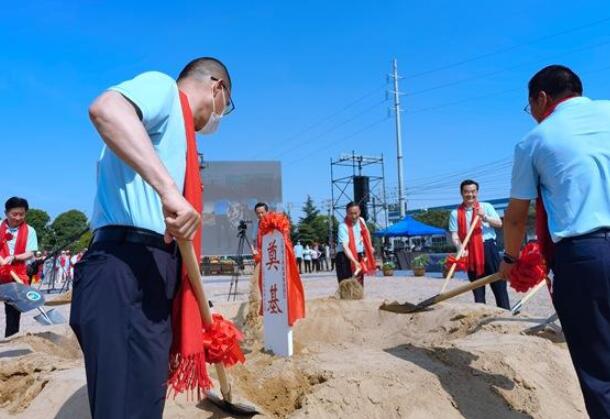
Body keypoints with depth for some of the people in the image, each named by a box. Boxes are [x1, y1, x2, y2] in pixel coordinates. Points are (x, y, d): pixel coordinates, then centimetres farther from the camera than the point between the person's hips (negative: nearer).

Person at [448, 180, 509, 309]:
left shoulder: (486, 206, 7)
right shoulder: (455, 213, 5)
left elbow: (499, 223, -3)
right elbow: (454, 235, -1)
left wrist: (485, 217, -21)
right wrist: (461, 249, -19)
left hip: (488, 248, -1)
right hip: (470, 251, 1)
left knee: (498, 282, 1)